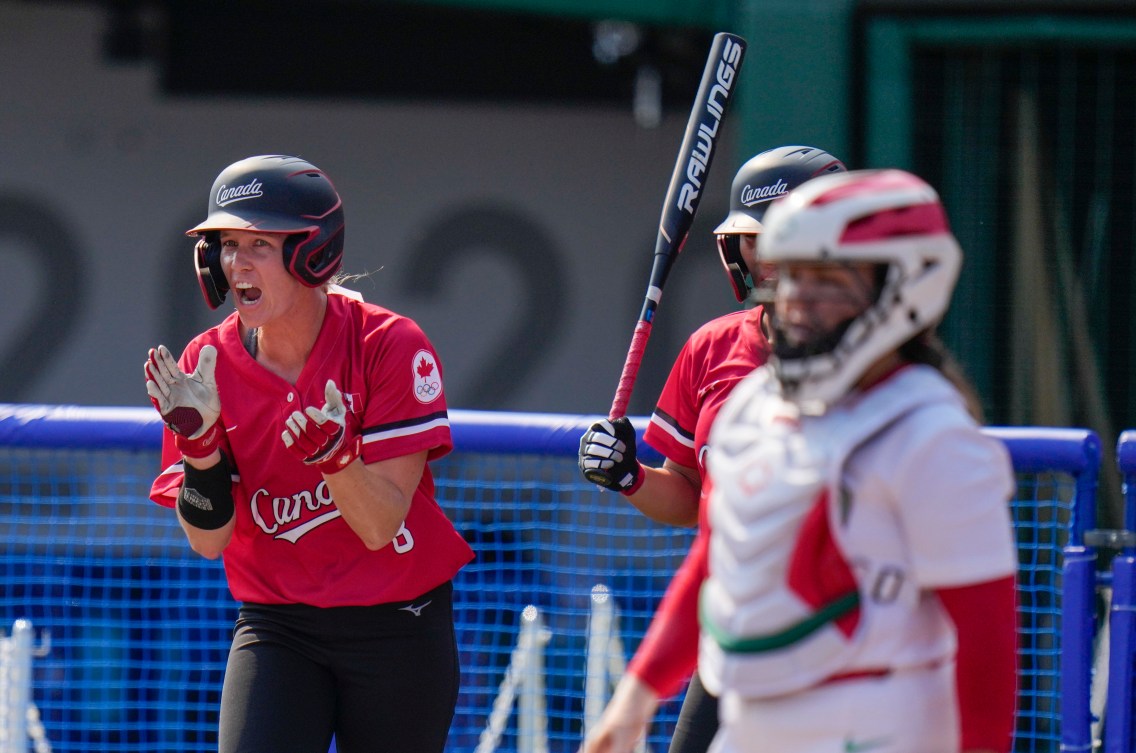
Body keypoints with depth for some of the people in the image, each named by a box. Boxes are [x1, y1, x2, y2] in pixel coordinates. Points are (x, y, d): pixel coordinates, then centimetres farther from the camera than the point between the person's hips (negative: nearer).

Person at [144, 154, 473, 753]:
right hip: (276, 629, 2)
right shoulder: (209, 363, -4)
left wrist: (332, 450, -36)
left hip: (397, 629, -2)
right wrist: (199, 441, -23)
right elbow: (210, 540, -8)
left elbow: (382, 526, -18)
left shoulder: (390, 345, -13)